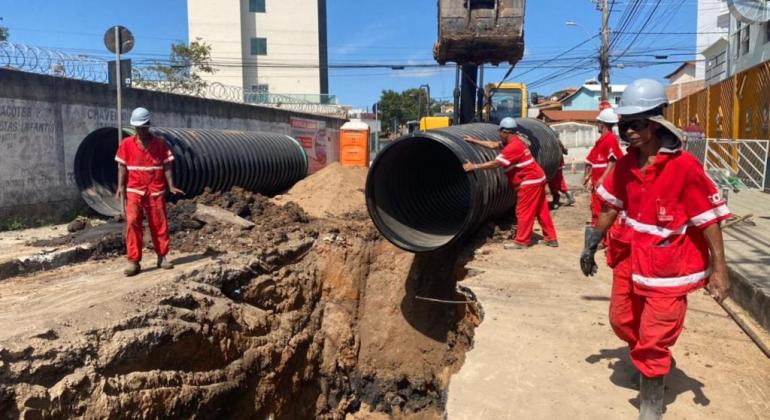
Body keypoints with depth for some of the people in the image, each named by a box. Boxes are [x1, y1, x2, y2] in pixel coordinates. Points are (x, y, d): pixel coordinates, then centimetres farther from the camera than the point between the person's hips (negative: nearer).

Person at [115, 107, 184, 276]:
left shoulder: (160, 143, 3)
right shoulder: (126, 144, 4)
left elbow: (166, 166, 3)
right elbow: (122, 167, 4)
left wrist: (171, 186, -6)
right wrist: (120, 187, -7)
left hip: (156, 191, 0)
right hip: (134, 191, 0)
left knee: (159, 224, 6)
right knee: (132, 223, -10)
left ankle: (162, 257, 19)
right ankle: (133, 261, -6)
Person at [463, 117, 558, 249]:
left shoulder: (513, 147, -22)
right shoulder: (515, 142, 11)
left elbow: (495, 163, -25)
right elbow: (493, 145, 18)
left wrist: (474, 166, -24)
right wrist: (474, 141, 18)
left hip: (530, 181, -10)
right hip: (537, 178, 10)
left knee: (524, 212, -1)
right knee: (541, 211, 14)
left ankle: (521, 242, 7)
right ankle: (551, 239, 21)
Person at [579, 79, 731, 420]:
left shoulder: (685, 167, -21)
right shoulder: (625, 165, -3)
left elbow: (709, 219, -17)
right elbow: (611, 207, 10)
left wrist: (718, 268, -17)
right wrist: (592, 244, 14)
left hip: (668, 267, -6)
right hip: (631, 258, 7)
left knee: (653, 339, 0)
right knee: (622, 322, 20)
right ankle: (654, 360, 51)